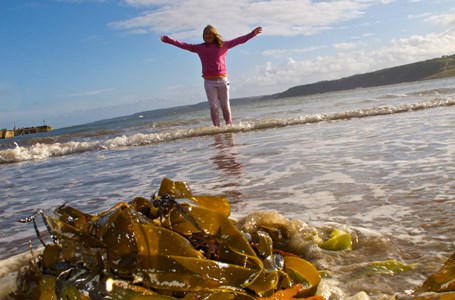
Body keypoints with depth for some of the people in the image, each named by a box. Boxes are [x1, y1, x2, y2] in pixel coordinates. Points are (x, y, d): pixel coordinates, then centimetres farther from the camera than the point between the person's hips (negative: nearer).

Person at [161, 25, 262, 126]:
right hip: (209, 81, 0)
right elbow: (184, 45, 8)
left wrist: (253, 33, -2)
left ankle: (229, 126, 14)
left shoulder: (223, 45, 8)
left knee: (225, 106, 6)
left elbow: (239, 40, 5)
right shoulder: (200, 48, 10)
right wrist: (169, 40, 2)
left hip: (222, 80, 0)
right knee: (214, 107, 0)